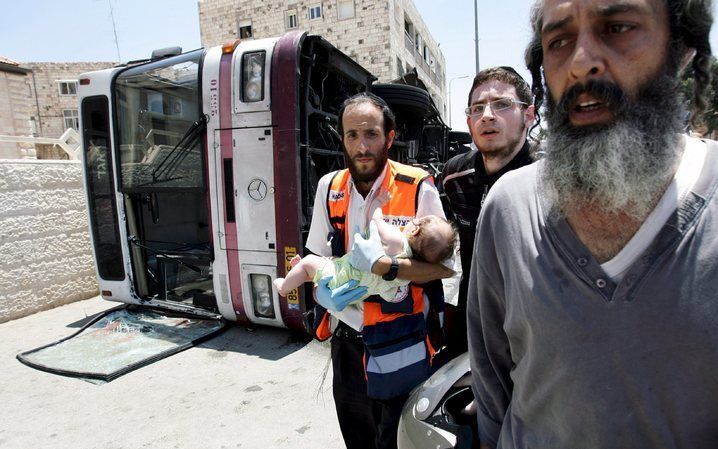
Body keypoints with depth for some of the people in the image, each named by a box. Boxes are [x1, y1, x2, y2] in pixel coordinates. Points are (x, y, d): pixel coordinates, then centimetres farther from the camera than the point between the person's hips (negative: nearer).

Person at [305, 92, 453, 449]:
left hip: (400, 344, -4)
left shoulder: (417, 189, -14)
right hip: (347, 338, 5)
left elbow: (445, 266, -14)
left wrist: (384, 265, -27)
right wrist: (324, 291, -14)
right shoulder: (329, 188, -1)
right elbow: (317, 259, 7)